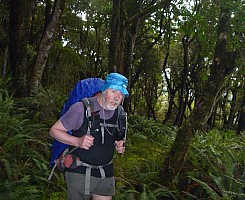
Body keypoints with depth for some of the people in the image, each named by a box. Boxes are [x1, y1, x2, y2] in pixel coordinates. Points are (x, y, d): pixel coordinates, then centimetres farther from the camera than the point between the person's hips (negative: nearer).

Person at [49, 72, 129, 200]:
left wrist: (120, 146, -1)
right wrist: (78, 141, -24)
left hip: (106, 175, 5)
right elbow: (54, 130, -9)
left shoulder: (119, 113, 2)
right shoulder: (81, 108, -15)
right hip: (79, 173, -4)